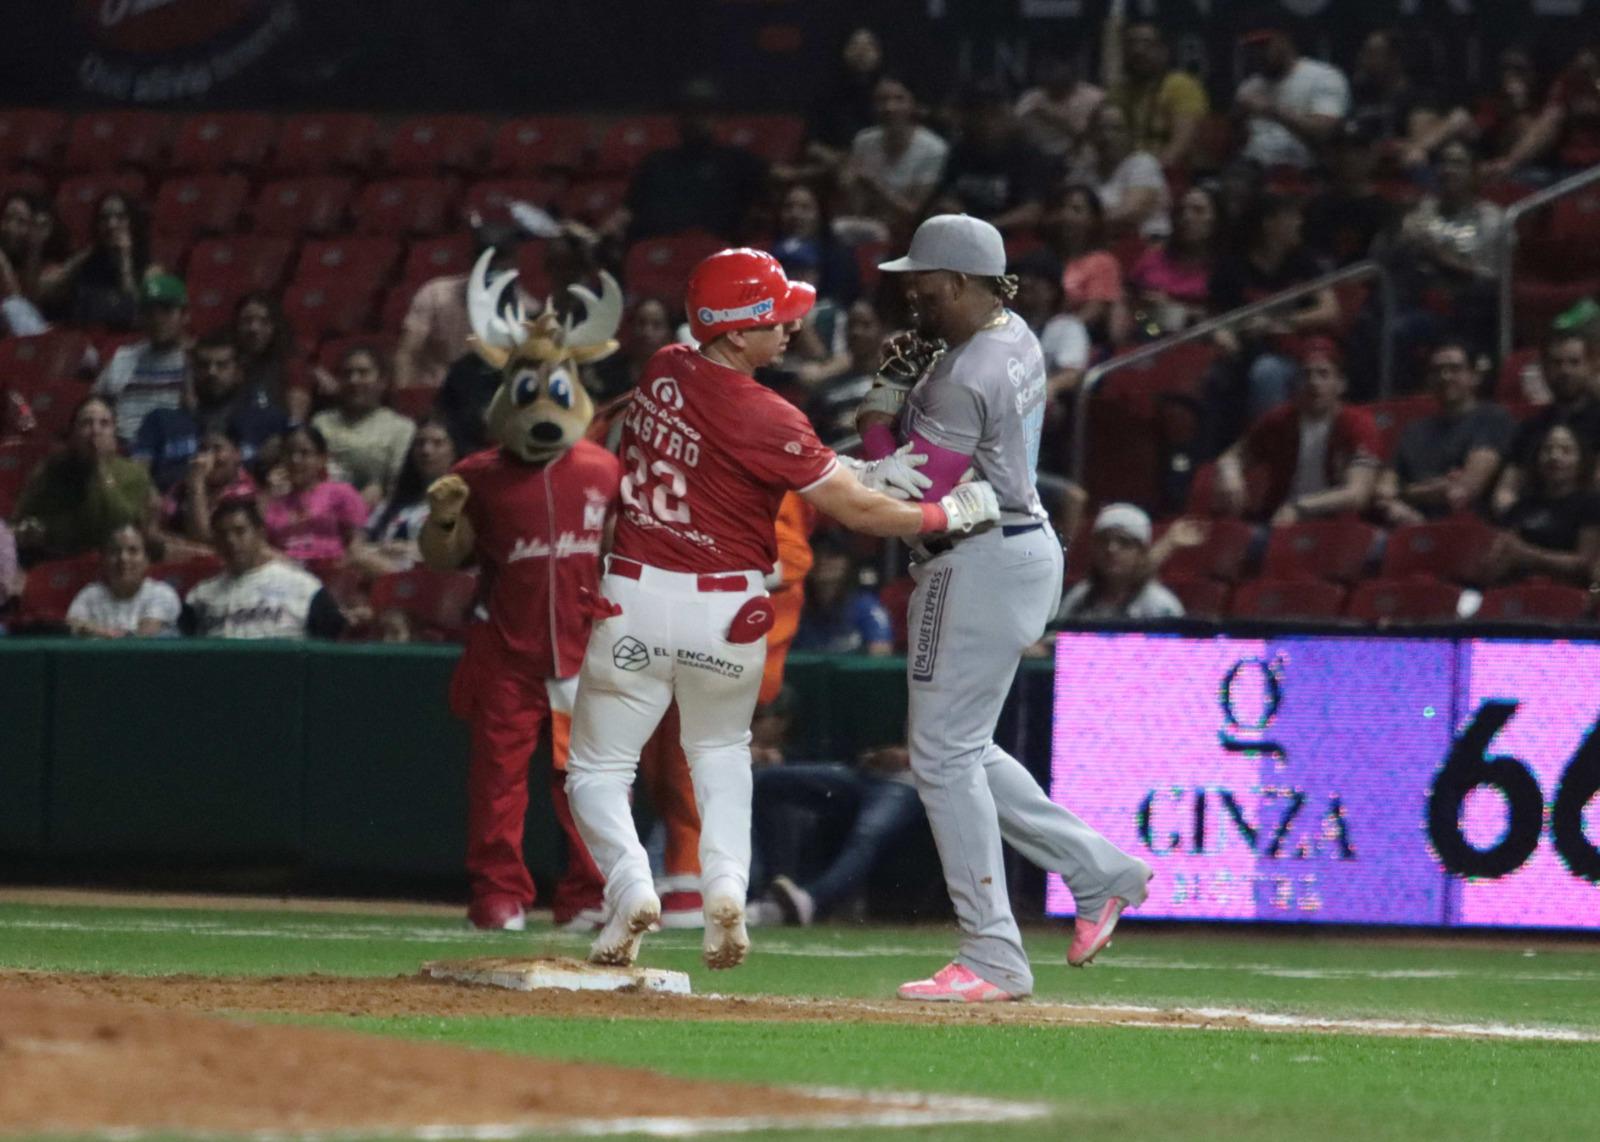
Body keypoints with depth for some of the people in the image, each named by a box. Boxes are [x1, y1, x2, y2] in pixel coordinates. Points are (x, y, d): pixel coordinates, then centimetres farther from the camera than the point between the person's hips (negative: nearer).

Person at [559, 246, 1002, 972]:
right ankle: (726, 888, 2)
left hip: (636, 597, 2)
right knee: (720, 754, 23)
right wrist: (952, 514, -3)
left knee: (598, 772, 10)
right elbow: (856, 512, -14)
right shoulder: (763, 416, -16)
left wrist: (863, 472, 1)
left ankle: (630, 885, -15)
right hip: (726, 612, -2)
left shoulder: (666, 373, 1)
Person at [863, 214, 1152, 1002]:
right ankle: (1099, 871, 19)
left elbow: (912, 496, -21)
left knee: (944, 755, -6)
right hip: (1026, 545, 10)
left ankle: (992, 961, -7)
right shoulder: (1017, 338, 8)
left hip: (979, 566, -10)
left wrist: (882, 403, -9)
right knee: (961, 749, 19)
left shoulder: (961, 380, -22)